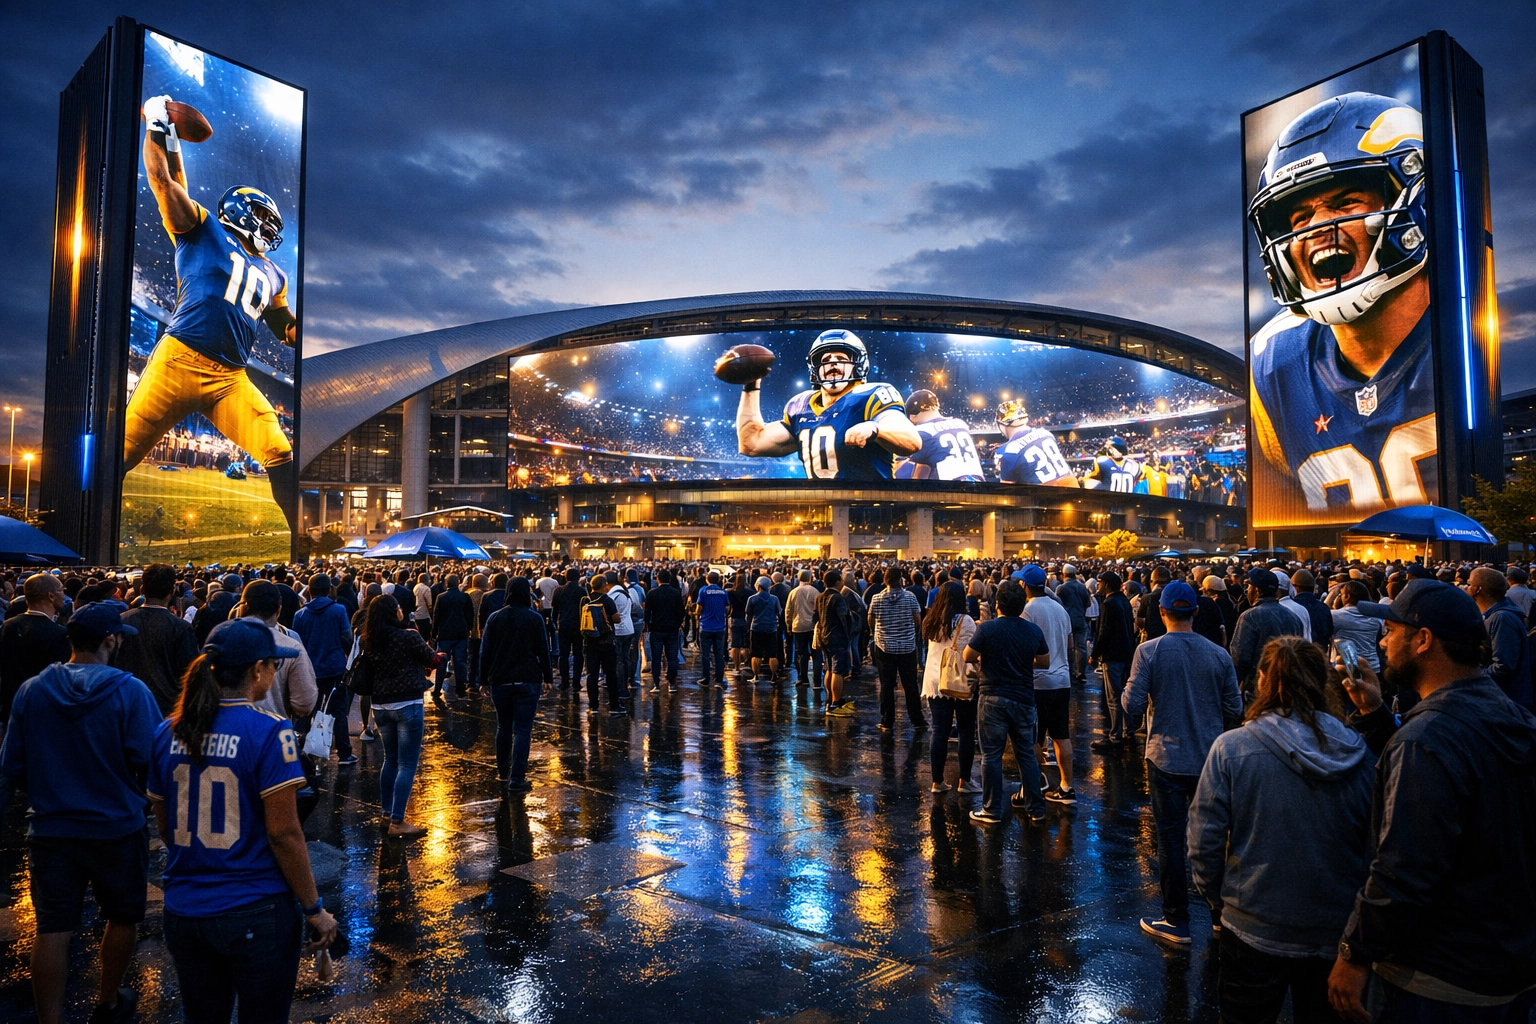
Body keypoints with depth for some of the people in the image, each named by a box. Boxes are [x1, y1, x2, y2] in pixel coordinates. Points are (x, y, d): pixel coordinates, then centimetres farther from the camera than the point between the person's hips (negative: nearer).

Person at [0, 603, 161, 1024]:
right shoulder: (129, 691, -17)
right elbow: (151, 762, -18)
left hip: (50, 828, 3)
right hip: (117, 828, -2)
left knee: (52, 929, 9)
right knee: (122, 918, 18)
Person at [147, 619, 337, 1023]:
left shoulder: (168, 732, 0)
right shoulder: (269, 731, -18)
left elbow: (166, 826, 10)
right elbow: (283, 833, -17)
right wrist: (314, 909, -8)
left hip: (184, 911, 6)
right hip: (255, 913, -5)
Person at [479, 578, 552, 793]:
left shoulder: (494, 618, 2)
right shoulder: (535, 618, -6)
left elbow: (485, 652, 4)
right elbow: (543, 650, -5)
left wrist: (484, 680, 11)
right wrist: (548, 677, 3)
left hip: (500, 681, 3)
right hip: (528, 681, -3)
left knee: (504, 727, 17)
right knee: (522, 730, -1)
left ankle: (503, 773, 28)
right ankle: (517, 779, -3)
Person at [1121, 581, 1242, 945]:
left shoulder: (1149, 651, -14)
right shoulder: (1218, 654, -6)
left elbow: (1132, 705, -15)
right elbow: (1234, 708, 0)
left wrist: (1155, 695, 6)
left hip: (1166, 759, -3)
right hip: (1209, 759, 3)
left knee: (1170, 838, 6)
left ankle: (1176, 922, 14)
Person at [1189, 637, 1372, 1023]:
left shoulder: (1231, 747, -16)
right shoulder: (1361, 755, -10)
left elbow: (1204, 842, -12)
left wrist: (1217, 902, 5)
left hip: (1254, 931, -2)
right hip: (1337, 934, 2)